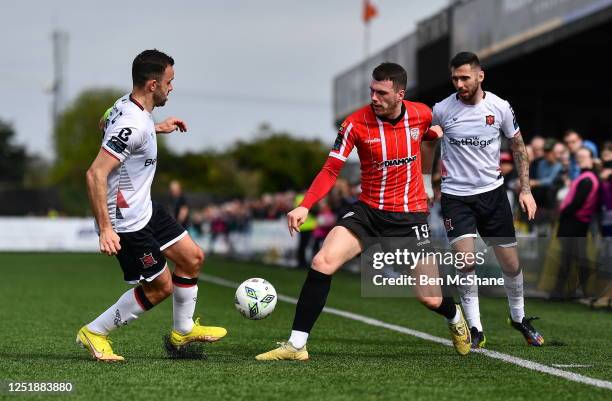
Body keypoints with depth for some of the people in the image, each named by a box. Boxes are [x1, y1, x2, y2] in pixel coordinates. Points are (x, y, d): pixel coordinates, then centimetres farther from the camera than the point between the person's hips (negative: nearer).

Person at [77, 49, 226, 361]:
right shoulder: (132, 125, -29)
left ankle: (183, 331, 31)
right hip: (127, 222, -10)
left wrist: (157, 129, 28)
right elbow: (95, 174, -32)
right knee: (160, 287, 1)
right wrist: (105, 228, -32)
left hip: (145, 209, 10)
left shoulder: (126, 105, 0)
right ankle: (94, 333, 14)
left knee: (192, 257, 15)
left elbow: (108, 128, 24)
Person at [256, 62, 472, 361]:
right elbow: (330, 170, -12)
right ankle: (296, 345, -16)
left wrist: (436, 133, 4)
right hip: (367, 211, 0)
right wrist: (304, 206, -23)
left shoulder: (422, 114, -5)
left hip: (410, 216, 0)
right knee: (322, 263, -23)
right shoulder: (356, 123, -12)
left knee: (429, 298, -1)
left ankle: (455, 317, 39)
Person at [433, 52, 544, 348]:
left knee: (511, 263, 6)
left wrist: (525, 189, 1)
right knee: (465, 260, -18)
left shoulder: (500, 108, -4)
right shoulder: (441, 110, -8)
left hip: (492, 192, 2)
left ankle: (519, 318, 31)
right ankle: (475, 330, -6)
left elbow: (518, 147, 8)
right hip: (455, 196, -2)